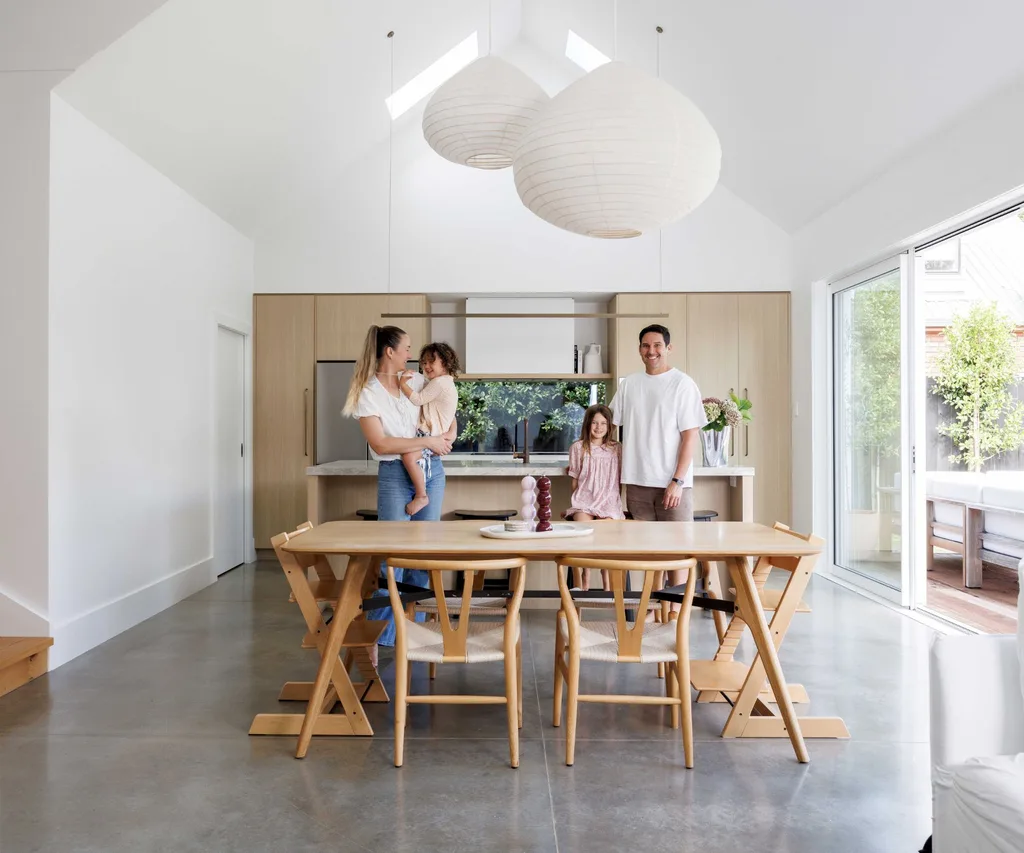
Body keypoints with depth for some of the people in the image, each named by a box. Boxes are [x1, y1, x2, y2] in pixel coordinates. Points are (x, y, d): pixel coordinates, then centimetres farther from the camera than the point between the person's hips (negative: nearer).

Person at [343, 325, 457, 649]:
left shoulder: (417, 381, 7)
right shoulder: (368, 392, -7)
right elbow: (380, 444, -16)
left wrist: (450, 434, -2)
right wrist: (428, 441, -16)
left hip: (431, 470, 5)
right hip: (395, 474, -5)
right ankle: (380, 634, 6)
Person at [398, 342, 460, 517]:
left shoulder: (439, 382, -13)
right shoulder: (446, 382, 20)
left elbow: (418, 399, -17)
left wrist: (403, 383, -9)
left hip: (431, 436, -12)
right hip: (429, 433, 12)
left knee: (408, 456, -30)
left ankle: (421, 496, -23)